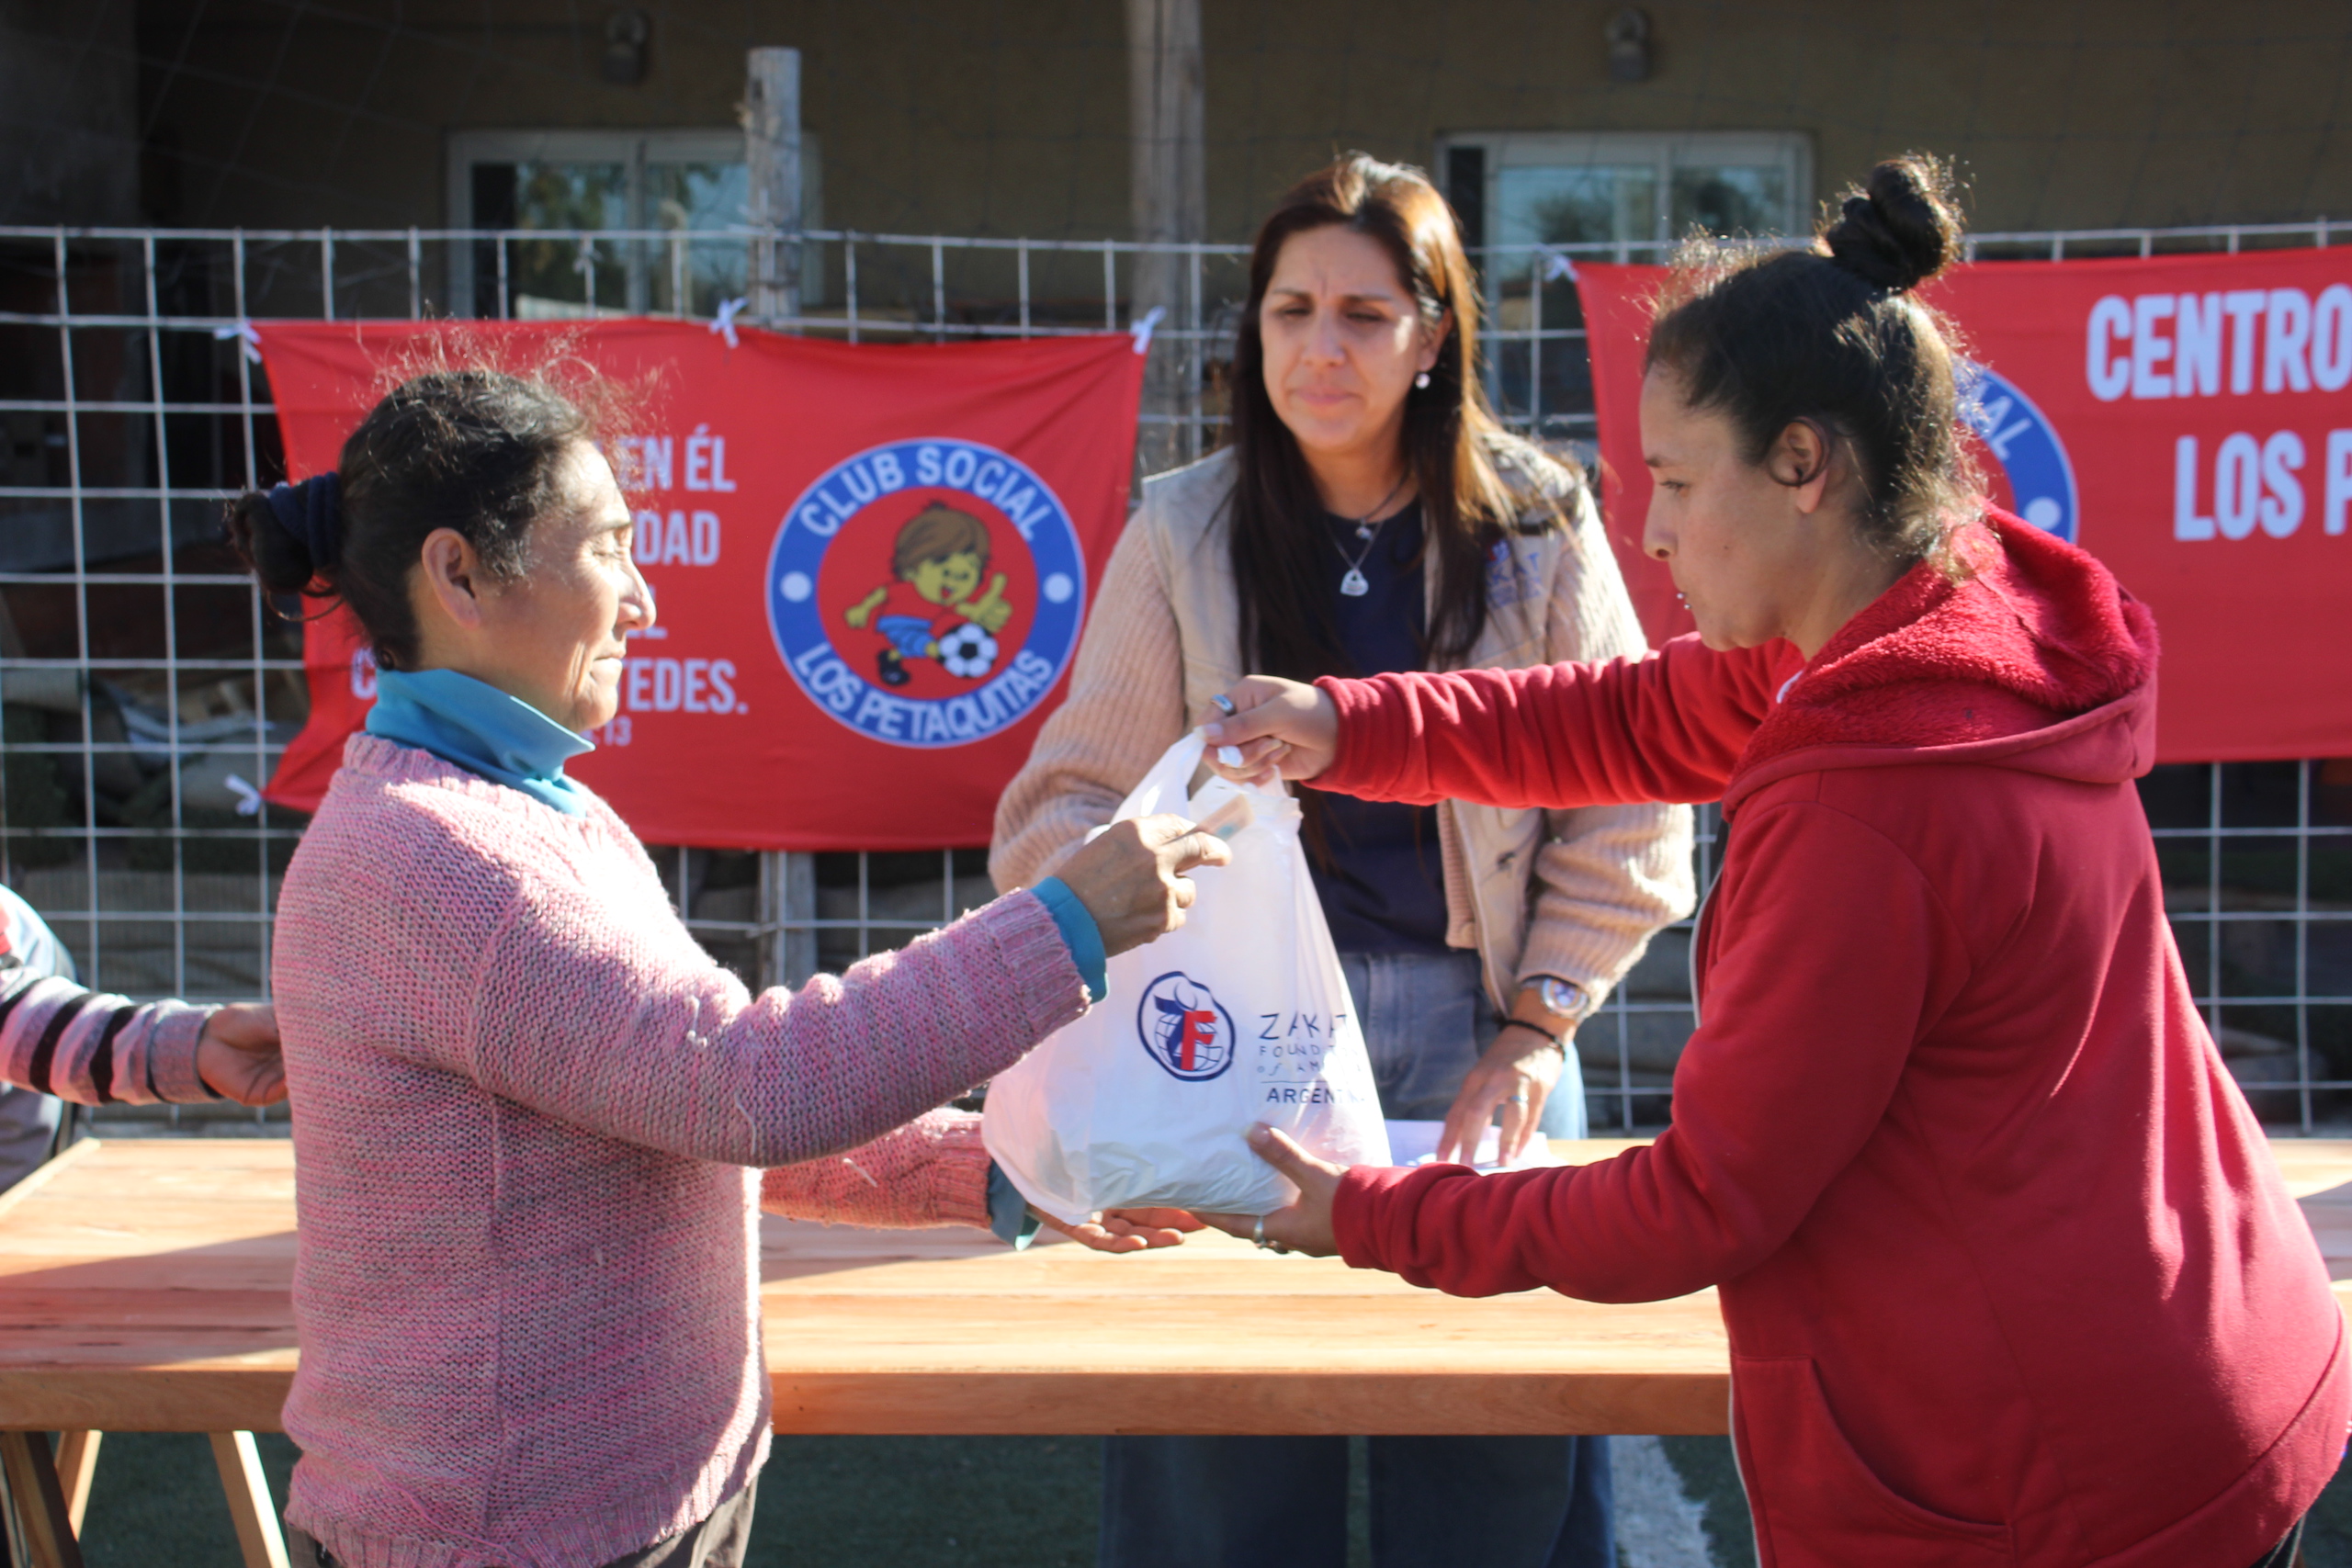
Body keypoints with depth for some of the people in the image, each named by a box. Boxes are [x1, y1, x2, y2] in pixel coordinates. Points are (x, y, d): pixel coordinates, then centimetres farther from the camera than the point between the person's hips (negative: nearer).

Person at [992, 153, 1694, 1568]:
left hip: (1474, 1036, 0)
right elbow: (1081, 792, 1)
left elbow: (1626, 817, 3)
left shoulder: (1537, 524, 1)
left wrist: (1534, 1030, -3)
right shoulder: (1182, 534, 2)